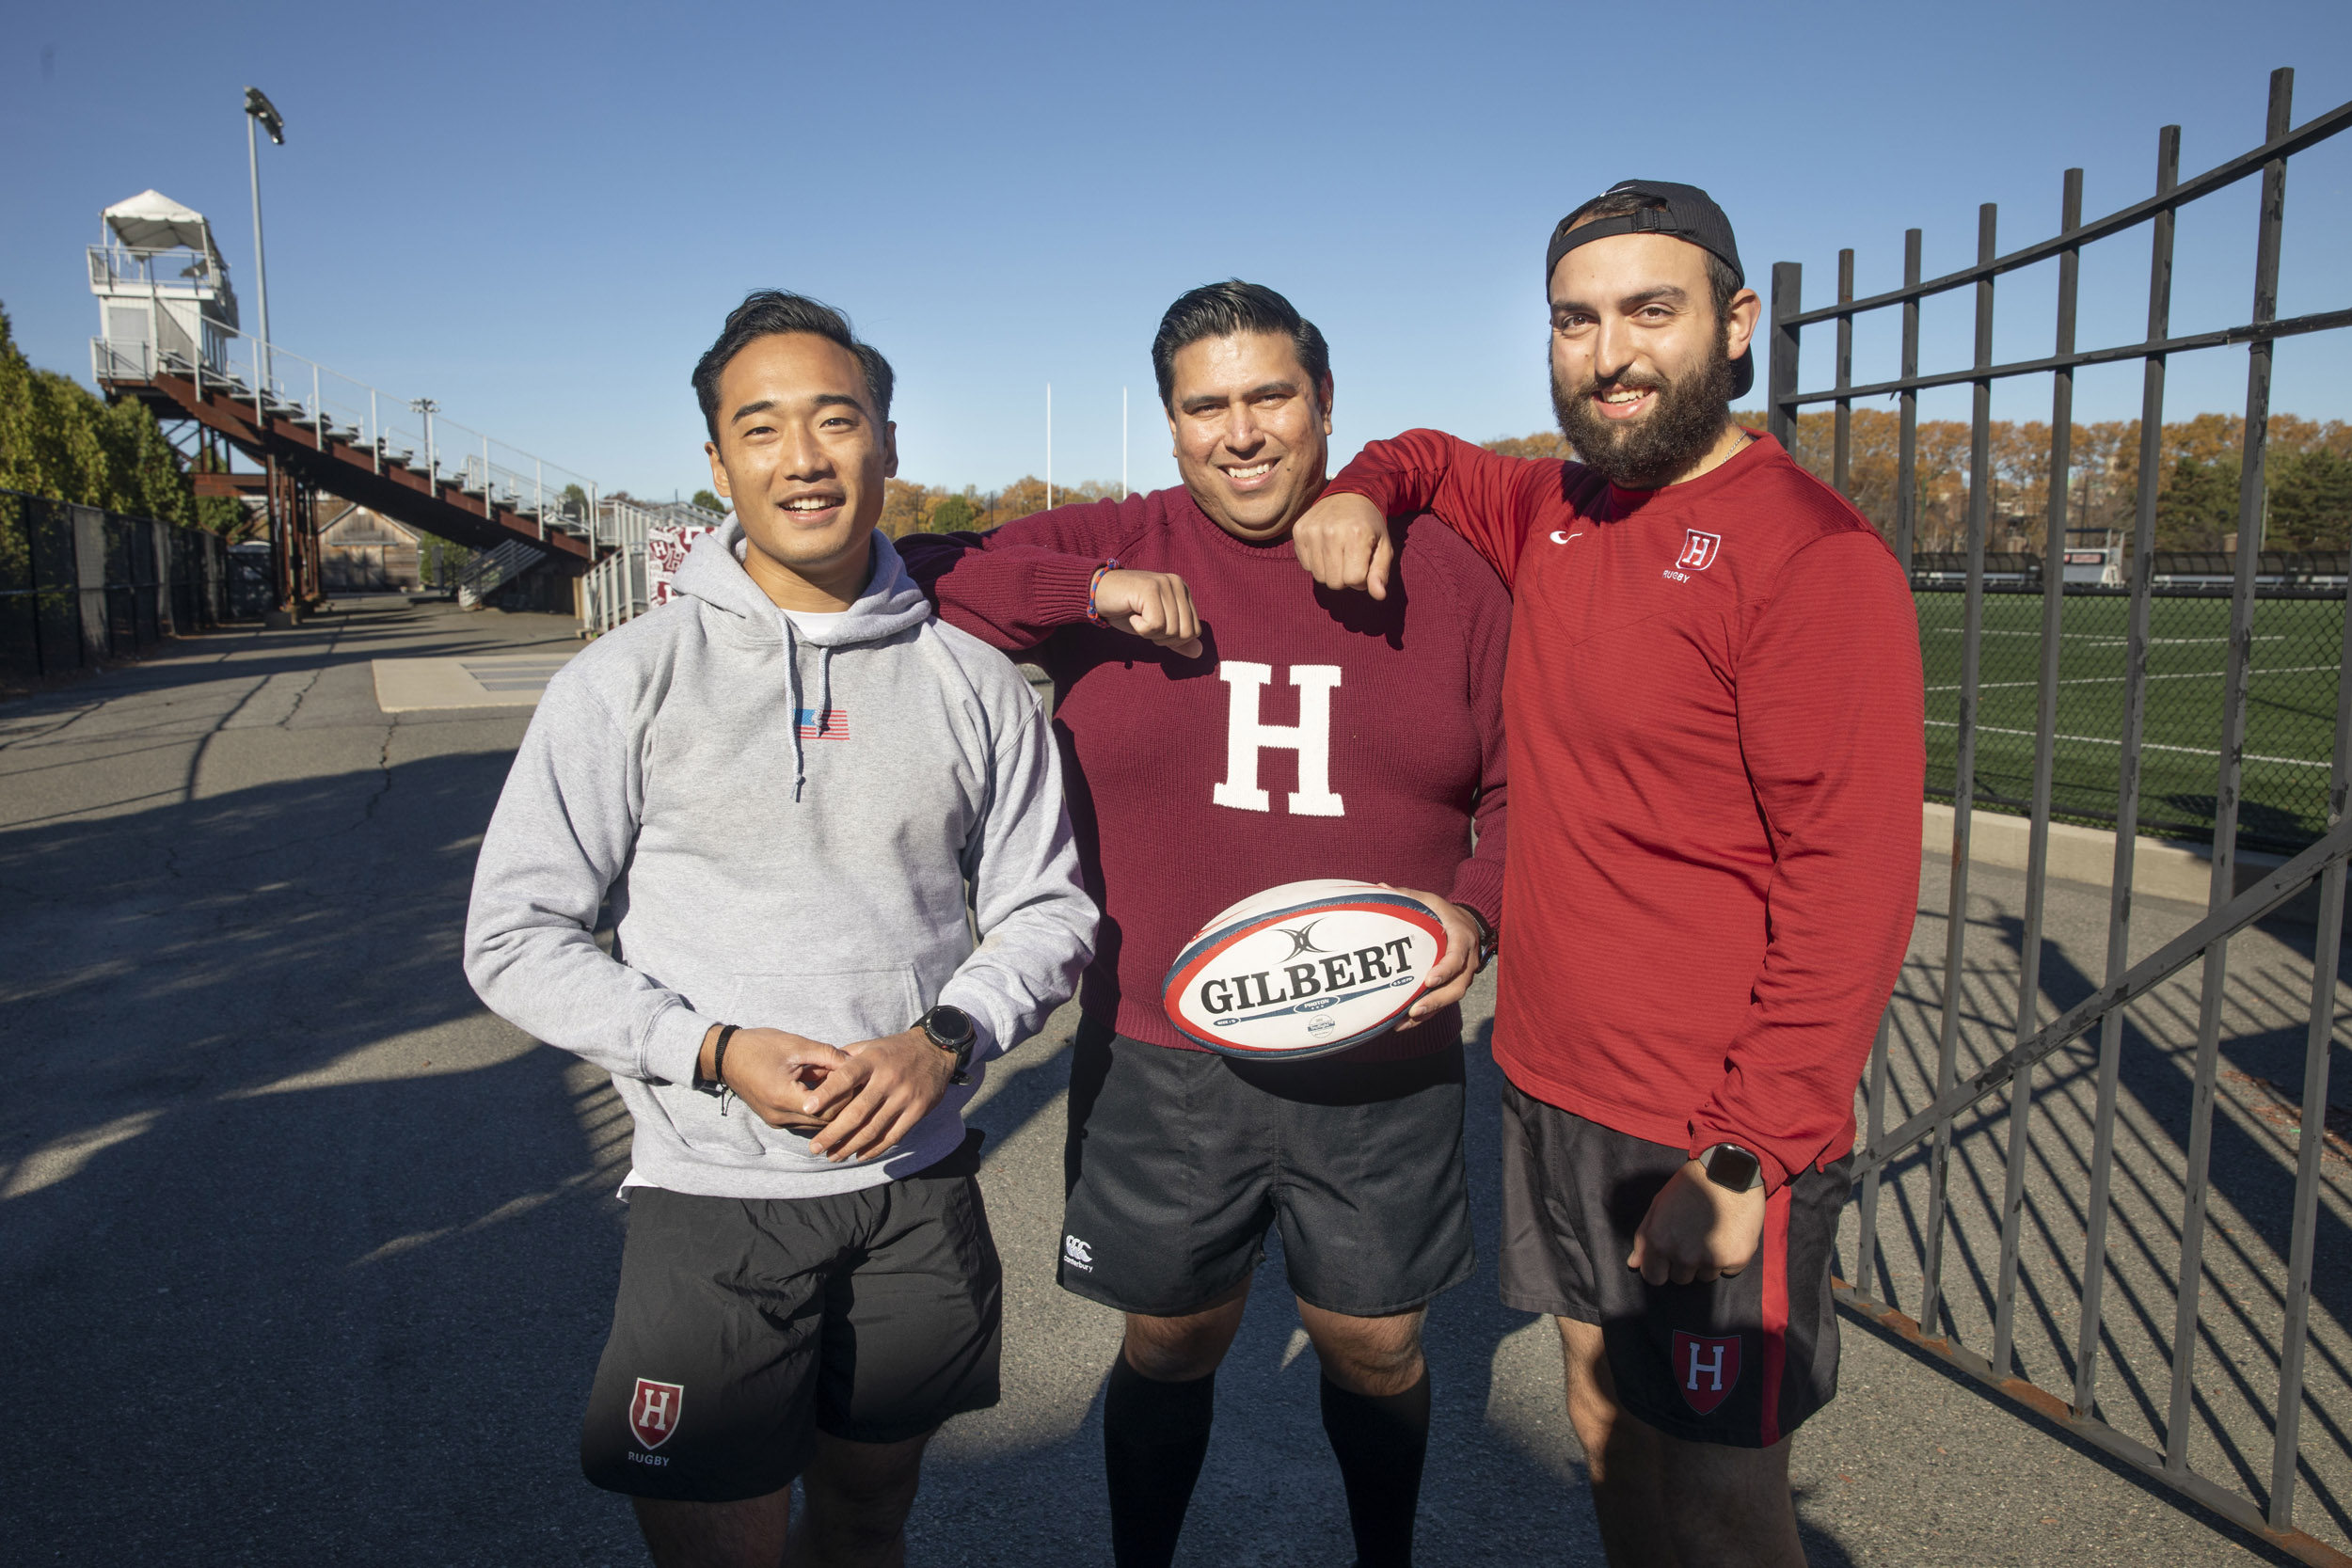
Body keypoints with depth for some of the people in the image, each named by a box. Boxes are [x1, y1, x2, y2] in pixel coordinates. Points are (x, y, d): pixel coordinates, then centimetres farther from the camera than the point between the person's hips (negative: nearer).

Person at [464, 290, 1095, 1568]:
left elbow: (1046, 911, 4)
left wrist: (944, 1040, -14)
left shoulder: (973, 682, 0)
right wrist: (715, 1052, -17)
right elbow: (515, 941, -5)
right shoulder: (629, 680, -6)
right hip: (713, 1199, -2)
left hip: (921, 1189, 3)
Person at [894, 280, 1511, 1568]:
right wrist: (1092, 594, -20)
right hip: (1162, 1063, -1)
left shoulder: (1443, 577, 1)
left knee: (1376, 1345, 19)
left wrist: (1474, 912, -13)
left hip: (1384, 1066, 1)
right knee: (1169, 1343, 18)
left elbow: (1522, 795, 6)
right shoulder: (1104, 549, -2)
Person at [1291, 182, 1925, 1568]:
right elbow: (1434, 460, 28)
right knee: (1602, 1429, 22)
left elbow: (1852, 881, -19)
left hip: (1714, 1145, -7)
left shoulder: (1814, 553, -16)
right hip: (1551, 1094, 7)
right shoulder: (1557, 514, 7)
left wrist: (1748, 1156, -21)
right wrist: (1360, 493, 4)